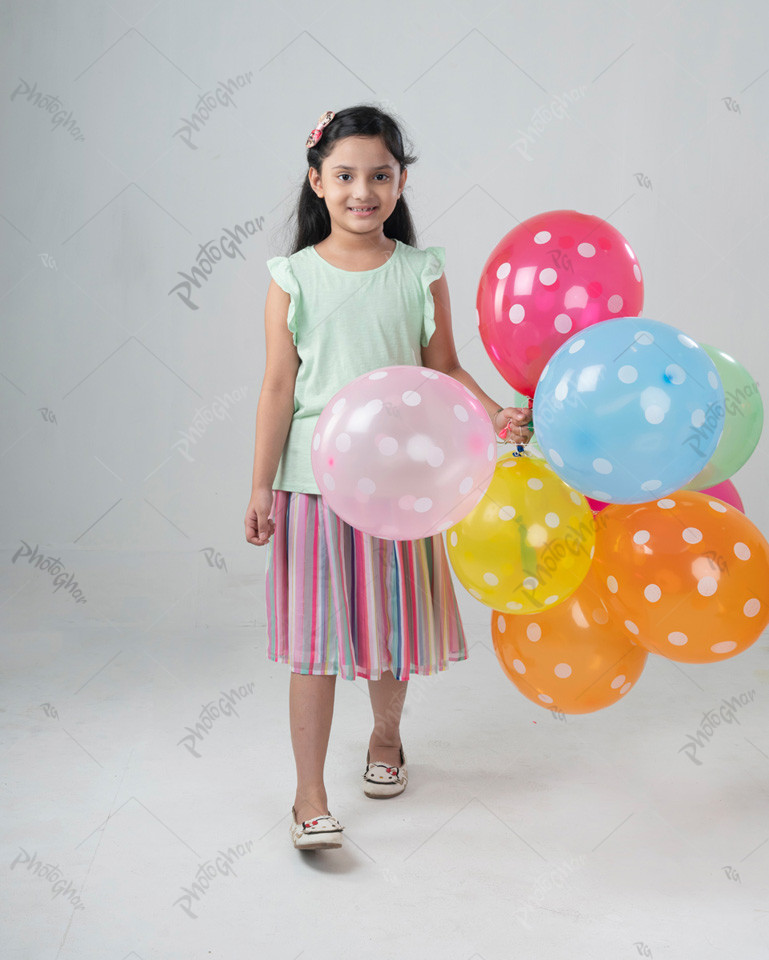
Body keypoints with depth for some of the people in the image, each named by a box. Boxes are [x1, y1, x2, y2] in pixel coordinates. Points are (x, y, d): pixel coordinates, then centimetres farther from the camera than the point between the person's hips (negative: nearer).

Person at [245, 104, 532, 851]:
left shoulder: (421, 273, 1)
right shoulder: (294, 278, -2)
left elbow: (443, 369, 3)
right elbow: (279, 387, -3)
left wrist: (495, 414, -15)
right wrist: (260, 486, -4)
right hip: (314, 480, -1)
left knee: (390, 626, 15)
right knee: (314, 639, 1)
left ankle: (386, 738, 43)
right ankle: (310, 798, 12)